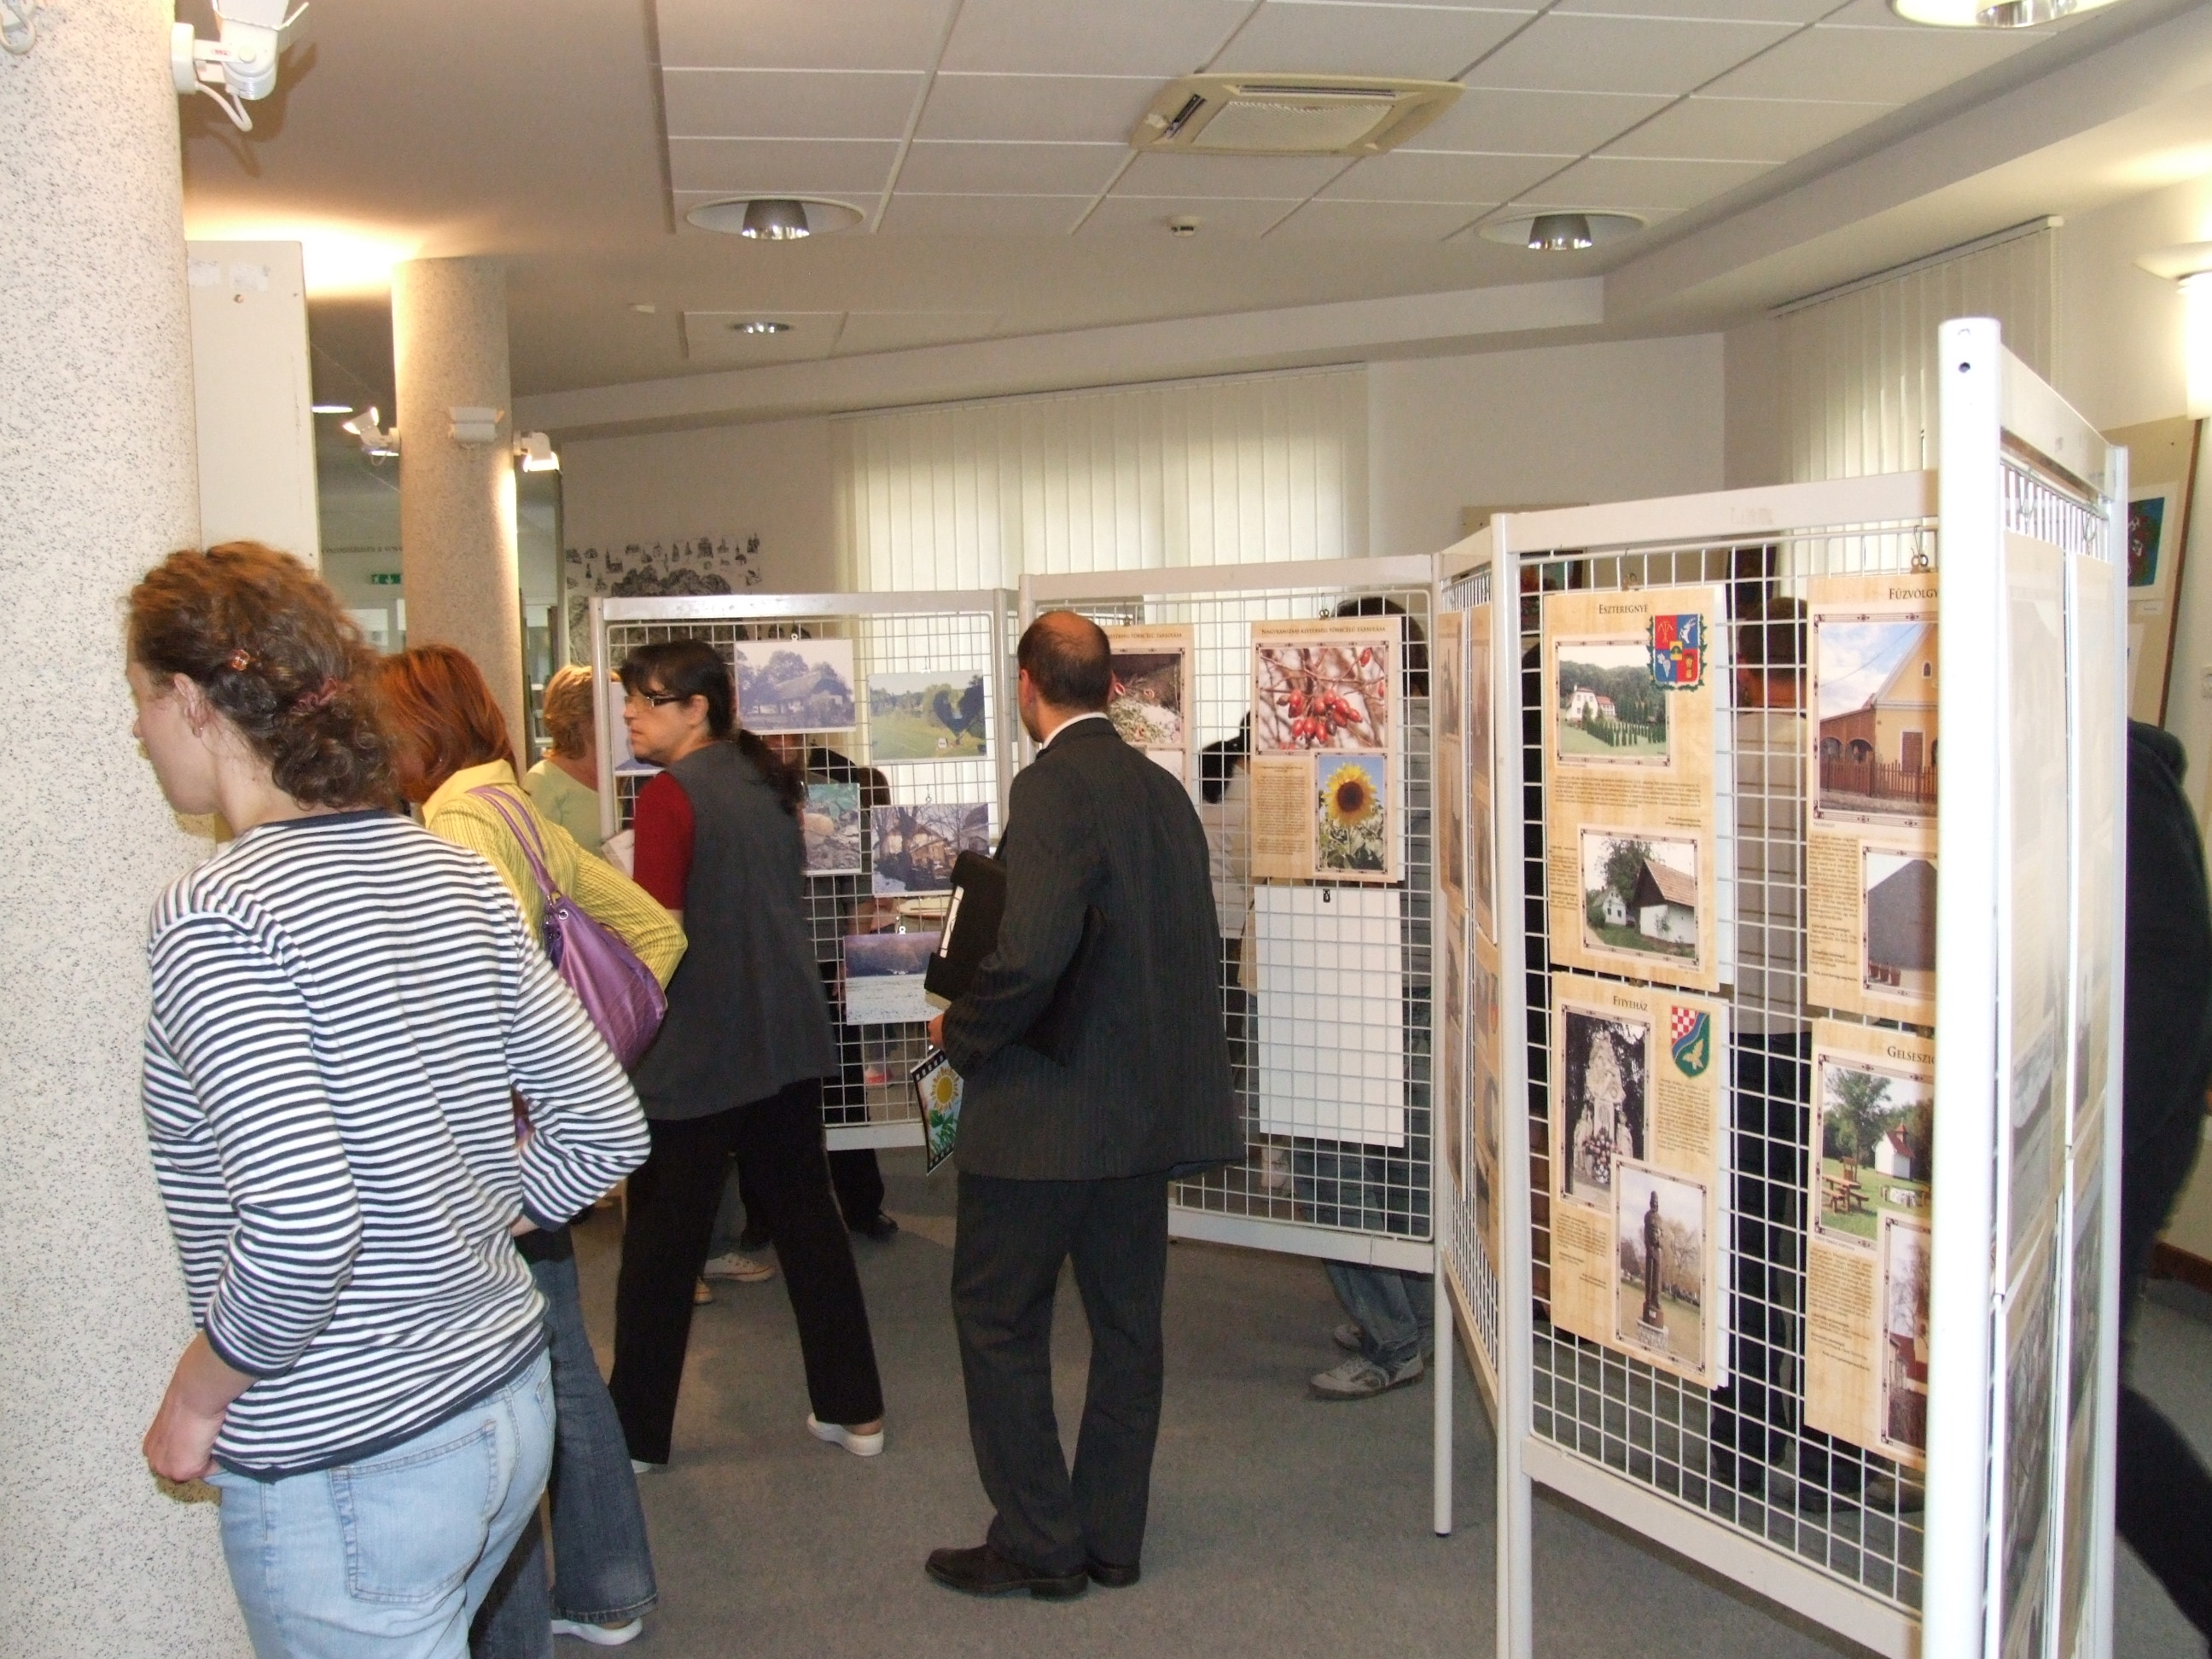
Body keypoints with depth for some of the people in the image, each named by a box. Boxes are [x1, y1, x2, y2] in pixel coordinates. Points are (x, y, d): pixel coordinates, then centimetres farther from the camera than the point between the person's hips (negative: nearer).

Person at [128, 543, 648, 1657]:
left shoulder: (215, 916, -18)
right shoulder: (455, 876, 2)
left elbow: (301, 1228, -28)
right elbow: (605, 1129, 5)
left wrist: (198, 1394, -11)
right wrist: (451, 1244, 12)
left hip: (344, 1471, -7)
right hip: (507, 1400, 7)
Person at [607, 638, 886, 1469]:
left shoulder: (671, 795, -14)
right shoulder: (768, 784, 10)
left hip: (696, 1054, -7)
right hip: (789, 1041, 7)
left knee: (662, 1244, 5)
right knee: (808, 1218, 14)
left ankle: (635, 1432, 17)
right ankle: (854, 1410, 20)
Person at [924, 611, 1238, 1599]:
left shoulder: (1052, 787, -17)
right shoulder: (1162, 788, 7)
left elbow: (1030, 952, -28)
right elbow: (1187, 946, 11)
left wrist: (962, 1032, -12)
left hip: (1047, 1110, -8)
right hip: (1149, 1102, 8)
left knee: (998, 1319, 7)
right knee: (1126, 1322, 15)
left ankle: (1038, 1542, 14)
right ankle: (1112, 1538, 25)